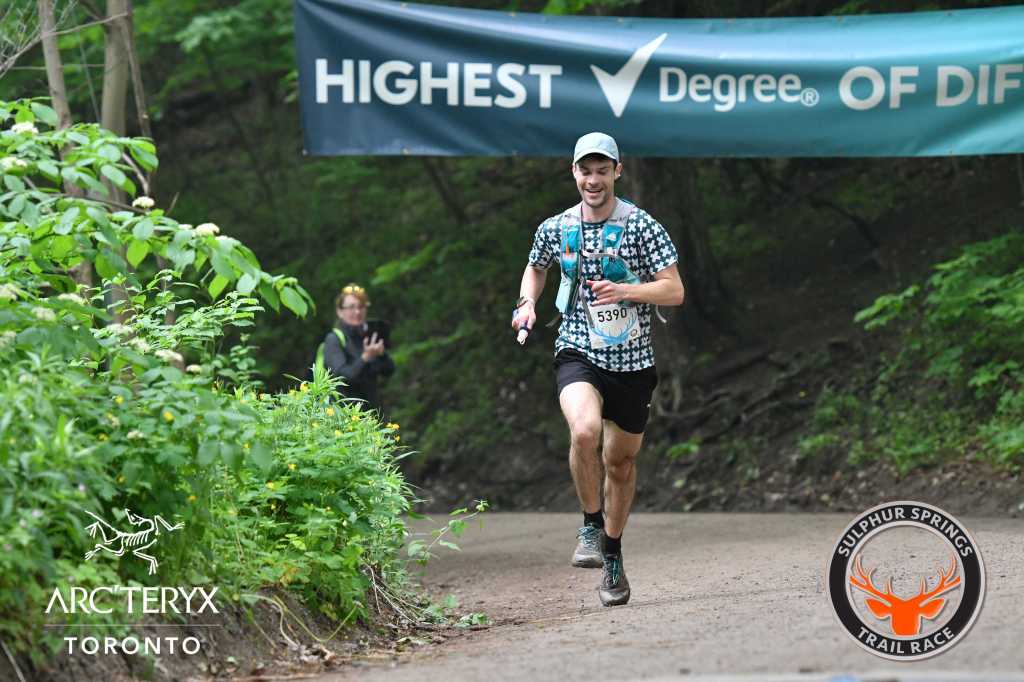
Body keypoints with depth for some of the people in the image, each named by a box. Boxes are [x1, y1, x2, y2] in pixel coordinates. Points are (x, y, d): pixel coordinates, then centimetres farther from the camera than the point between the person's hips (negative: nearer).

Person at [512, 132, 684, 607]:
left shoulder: (641, 227, -7)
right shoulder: (554, 229, 2)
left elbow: (674, 291, -10)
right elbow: (535, 267, 23)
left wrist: (624, 291, -25)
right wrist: (527, 302, 4)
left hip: (632, 360, 0)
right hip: (578, 354, 0)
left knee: (620, 461, 10)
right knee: (584, 430, -30)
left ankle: (613, 557, 31)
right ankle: (590, 526, -10)